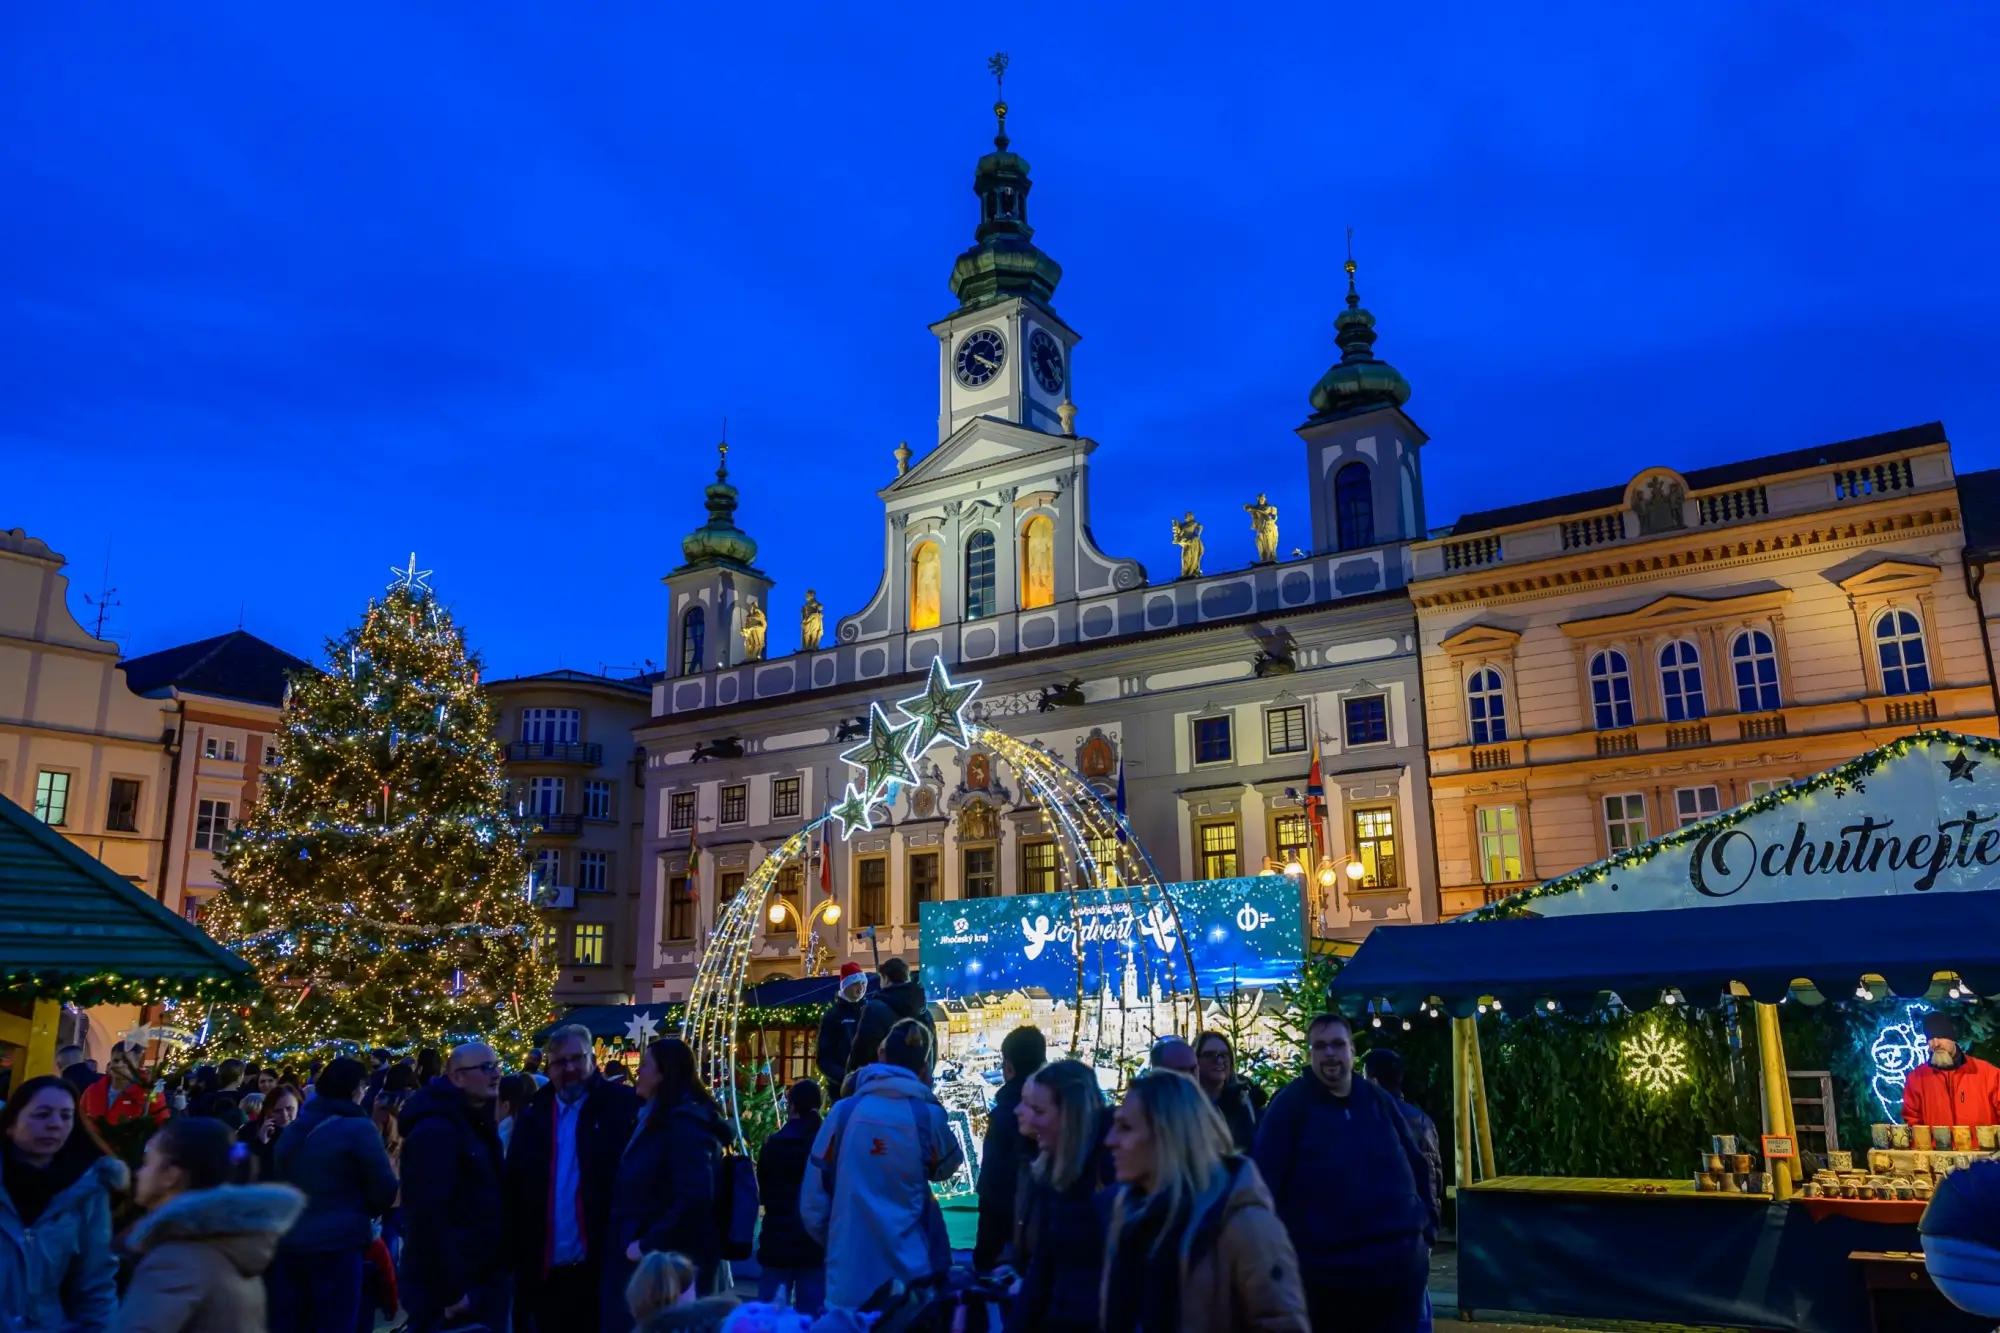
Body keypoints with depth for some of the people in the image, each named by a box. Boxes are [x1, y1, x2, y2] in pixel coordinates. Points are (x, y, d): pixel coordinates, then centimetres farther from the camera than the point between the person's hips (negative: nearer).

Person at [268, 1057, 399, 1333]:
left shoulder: (291, 1130, 11)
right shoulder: (358, 1129, -11)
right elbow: (385, 1191, -8)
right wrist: (365, 1212, 12)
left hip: (288, 1243, 7)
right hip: (338, 1245, -7)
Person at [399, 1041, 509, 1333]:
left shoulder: (477, 1122, 13)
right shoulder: (435, 1130, -18)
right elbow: (429, 1215, -24)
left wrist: (498, 1273, 15)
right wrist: (450, 1290, -24)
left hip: (482, 1279, 9)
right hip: (451, 1287, -9)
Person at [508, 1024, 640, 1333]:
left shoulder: (623, 1105, -7)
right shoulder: (533, 1115, 7)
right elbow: (514, 1189, 7)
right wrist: (519, 1258, 2)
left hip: (601, 1267, -4)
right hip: (545, 1271, 4)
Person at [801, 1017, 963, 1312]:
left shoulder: (844, 1112, -6)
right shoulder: (927, 1116, -7)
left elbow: (813, 1200, -1)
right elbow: (945, 1169, 14)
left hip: (849, 1274, 1)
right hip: (911, 1274, -1)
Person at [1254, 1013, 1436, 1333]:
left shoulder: (1379, 1101, 8)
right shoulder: (1289, 1105, -7)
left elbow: (1417, 1166, 15)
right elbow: (1265, 1179, -9)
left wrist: (1427, 1229, 9)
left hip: (1400, 1265, 4)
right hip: (1325, 1271, -4)